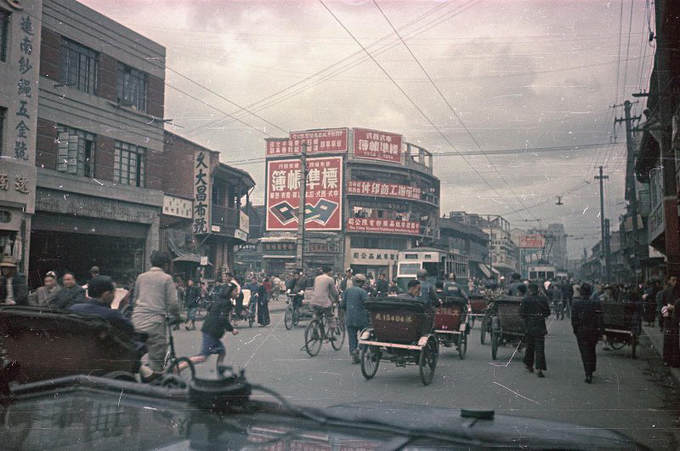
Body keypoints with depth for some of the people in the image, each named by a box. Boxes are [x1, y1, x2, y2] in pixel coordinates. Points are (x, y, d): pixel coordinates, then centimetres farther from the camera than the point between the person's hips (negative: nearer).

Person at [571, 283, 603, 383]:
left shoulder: (576, 303, -11)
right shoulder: (597, 303, -4)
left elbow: (574, 319, -9)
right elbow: (600, 318, -1)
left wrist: (575, 330, 3)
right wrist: (600, 332, 5)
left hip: (581, 332, -3)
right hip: (594, 331, 3)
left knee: (585, 353, 1)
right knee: (592, 351, 21)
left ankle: (588, 375, -4)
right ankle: (591, 371, 31)